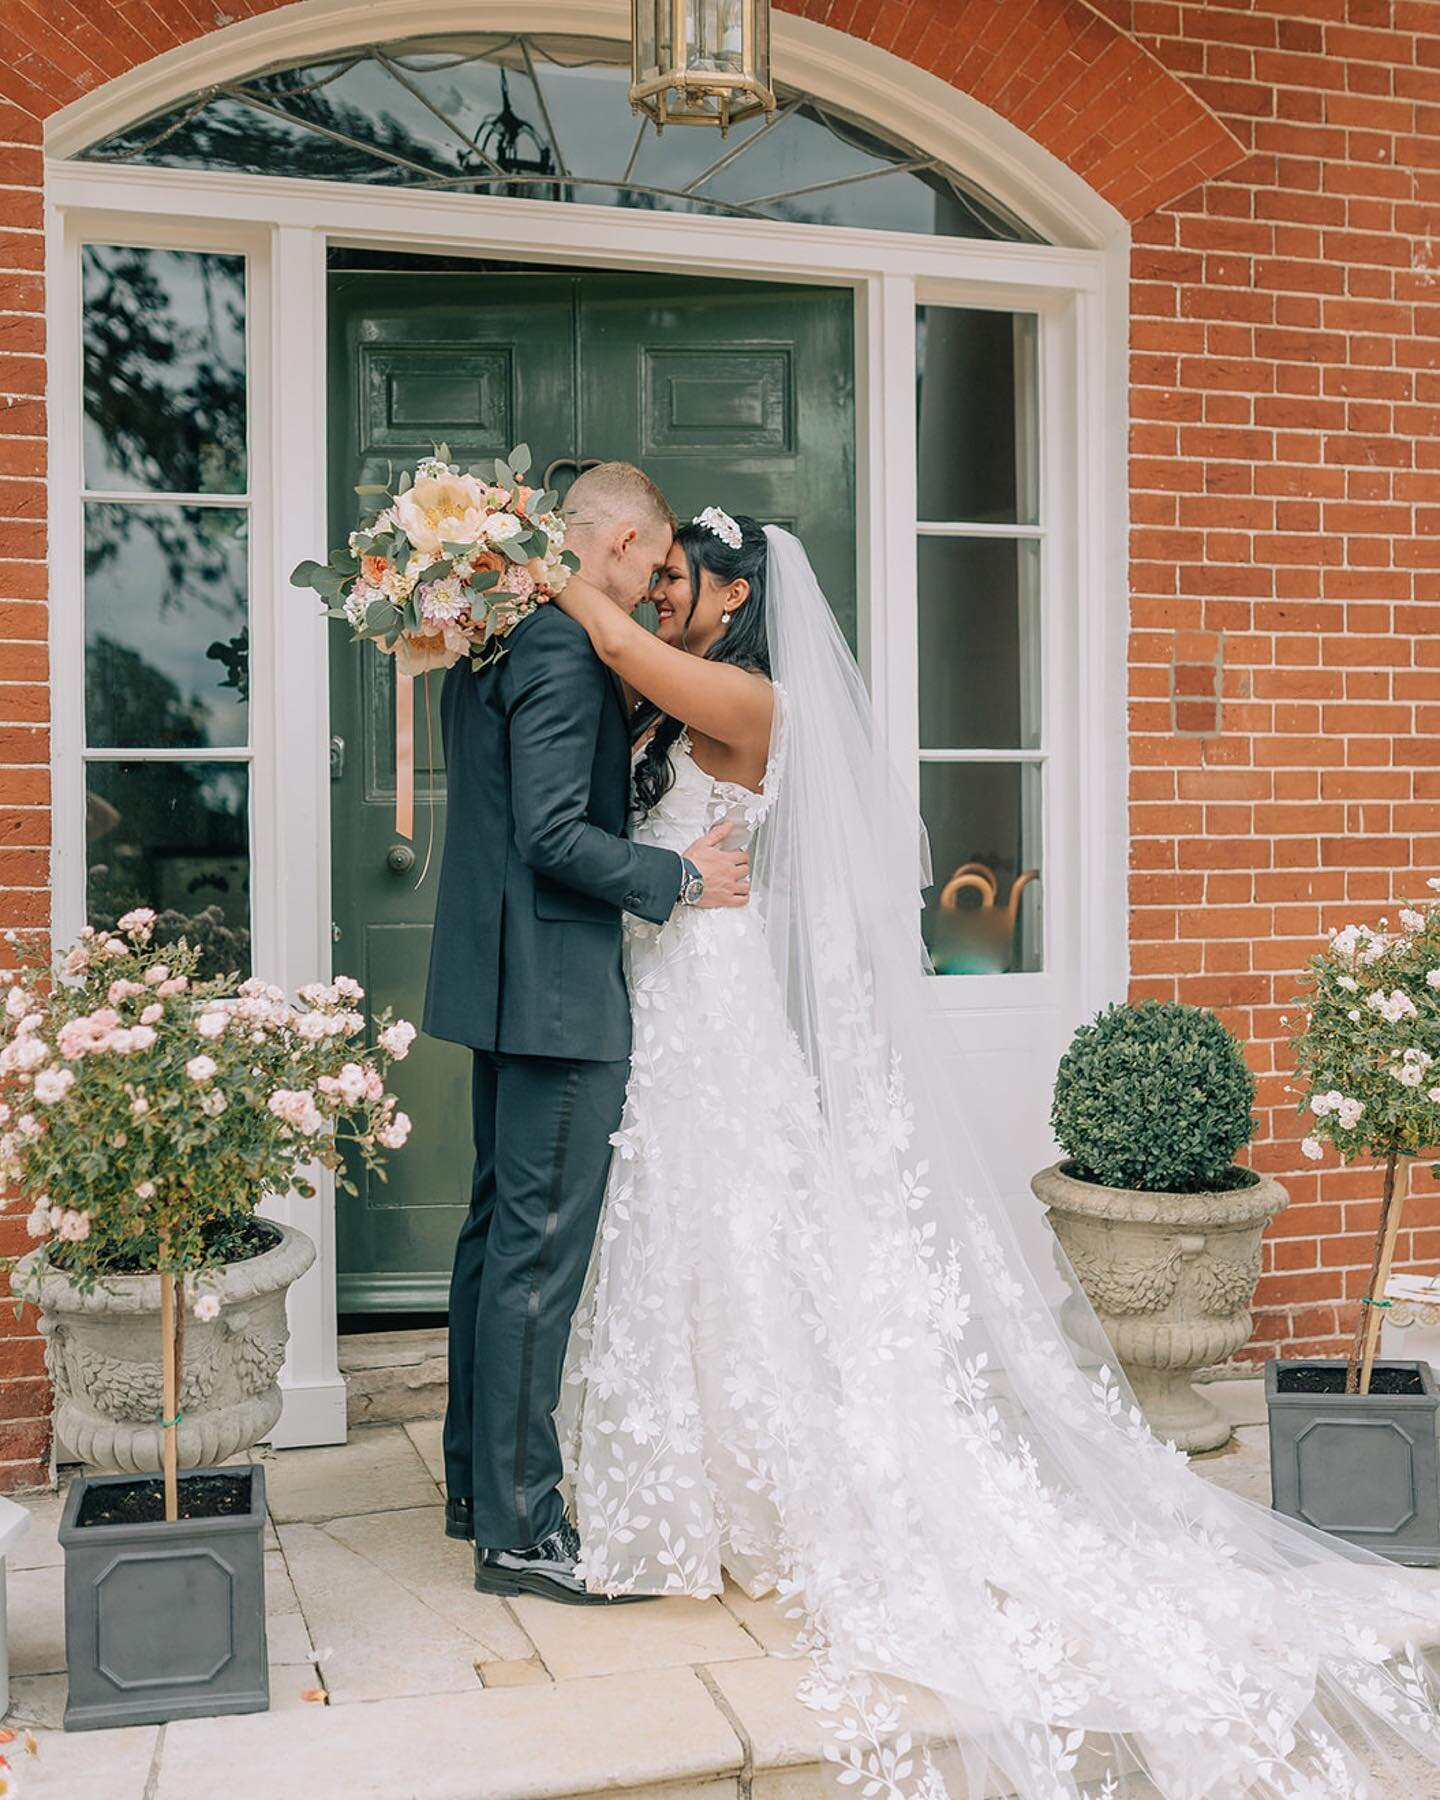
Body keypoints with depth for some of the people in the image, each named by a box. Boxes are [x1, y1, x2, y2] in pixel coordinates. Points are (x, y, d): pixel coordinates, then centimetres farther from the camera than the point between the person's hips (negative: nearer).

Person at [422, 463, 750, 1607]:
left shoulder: (496, 631, 14)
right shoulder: (564, 647, -17)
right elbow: (554, 837, -23)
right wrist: (679, 877, -11)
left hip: (501, 979, 11)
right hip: (557, 986, -11)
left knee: (500, 1231, 17)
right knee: (540, 1252, -4)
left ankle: (479, 1479, 29)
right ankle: (519, 1530, 5)